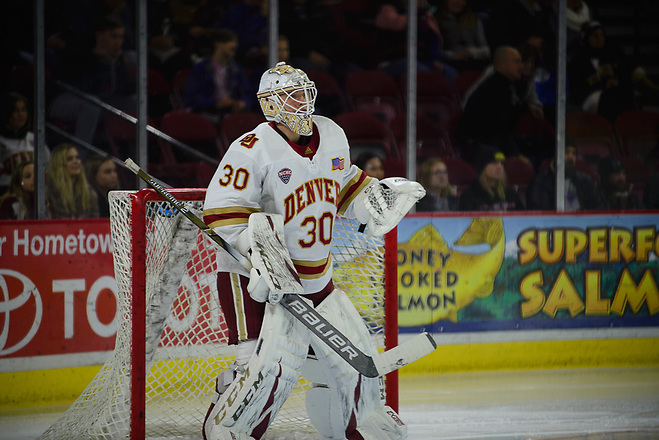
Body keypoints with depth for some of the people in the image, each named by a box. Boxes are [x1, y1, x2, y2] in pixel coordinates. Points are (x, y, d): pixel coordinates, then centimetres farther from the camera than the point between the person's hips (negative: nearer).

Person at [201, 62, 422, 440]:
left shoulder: (332, 136, 6)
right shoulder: (254, 150, -16)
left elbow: (345, 184, 24)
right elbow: (223, 211, -19)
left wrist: (380, 196, 9)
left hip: (316, 278, 7)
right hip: (256, 280, -7)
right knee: (275, 362, -23)